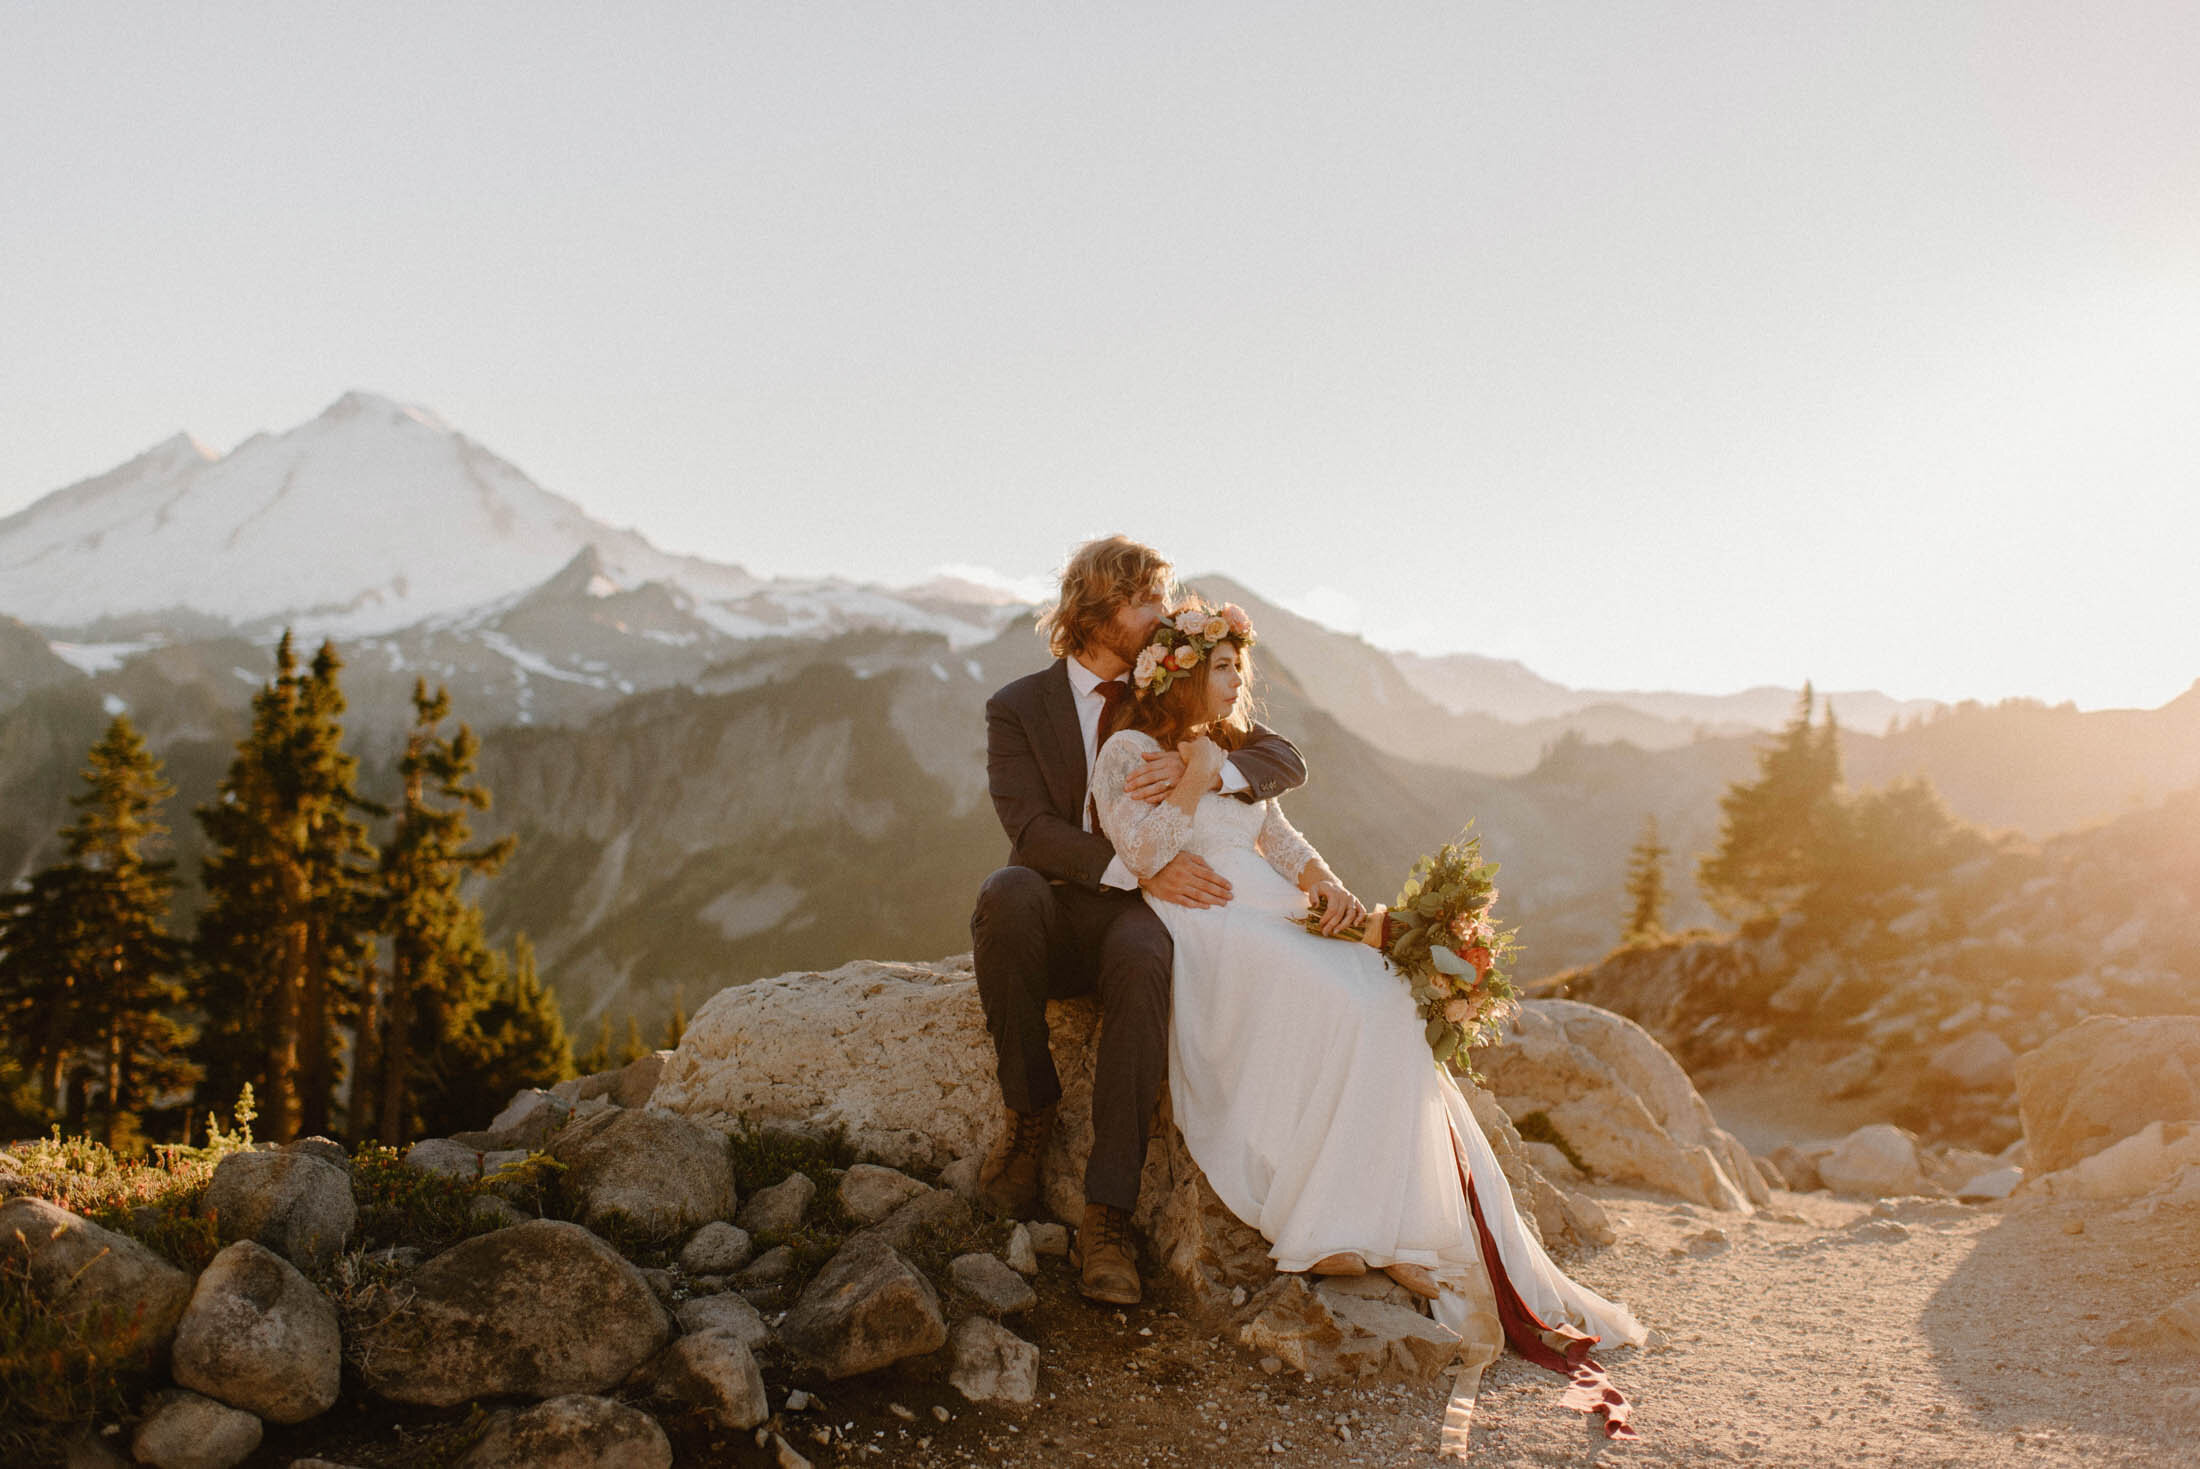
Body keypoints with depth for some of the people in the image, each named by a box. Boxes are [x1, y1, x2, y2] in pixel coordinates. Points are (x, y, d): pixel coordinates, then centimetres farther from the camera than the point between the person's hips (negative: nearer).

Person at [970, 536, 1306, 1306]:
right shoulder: (1017, 707, 3)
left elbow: (1287, 761, 5)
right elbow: (1031, 830, -12)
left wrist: (1205, 772, -16)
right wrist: (1140, 867, -25)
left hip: (1127, 919, 1)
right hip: (1050, 915, -1)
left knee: (1143, 958, -36)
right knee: (1008, 890, -37)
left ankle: (1108, 1213, -37)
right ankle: (1030, 1107, -19)